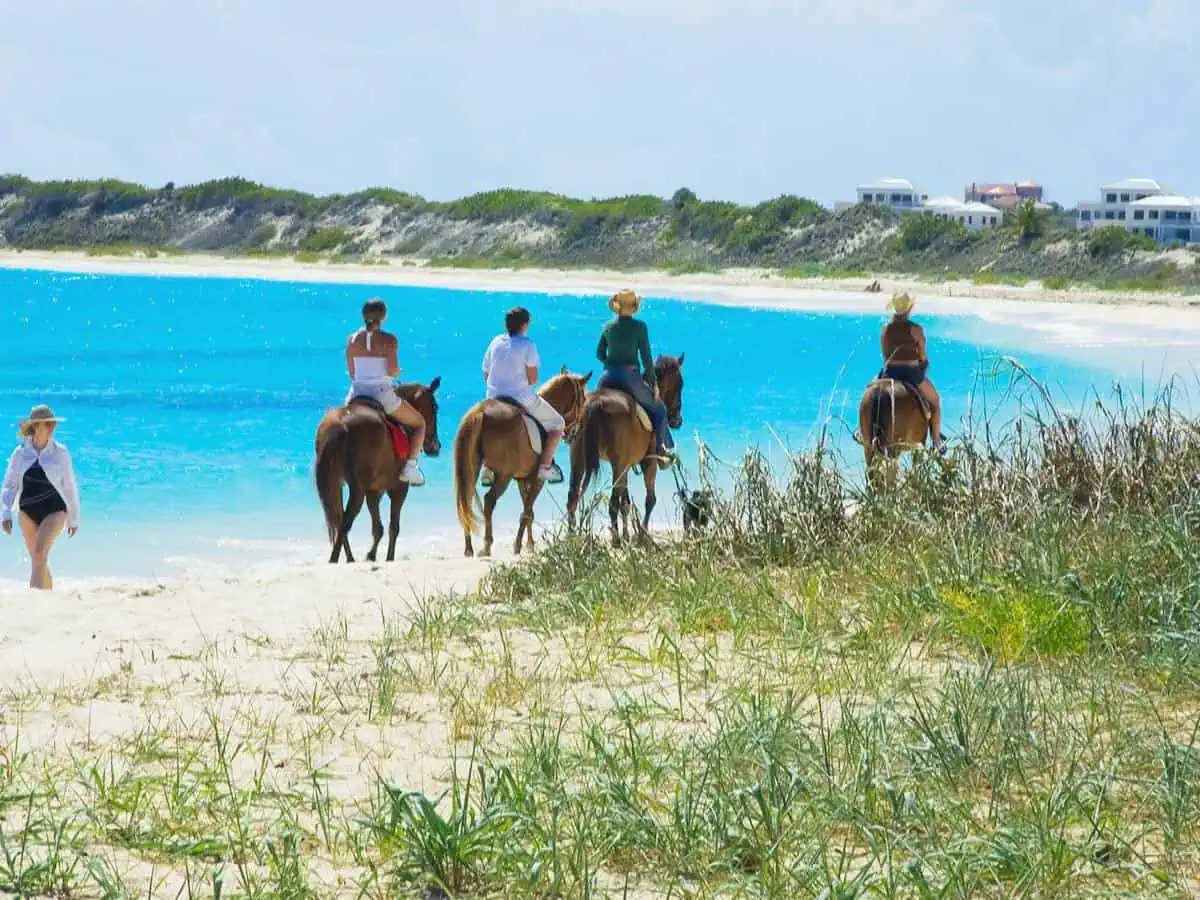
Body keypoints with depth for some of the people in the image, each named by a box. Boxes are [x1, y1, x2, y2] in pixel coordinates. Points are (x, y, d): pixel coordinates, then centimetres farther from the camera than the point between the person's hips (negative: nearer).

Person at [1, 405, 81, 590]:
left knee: (39, 555, -20)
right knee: (39, 560, 10)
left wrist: (74, 518, 12)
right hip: (27, 512, 3)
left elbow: (69, 486, 7)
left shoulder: (60, 452, -1)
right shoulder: (20, 453, 2)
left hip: (54, 510, -3)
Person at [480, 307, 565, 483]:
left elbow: (485, 375, 9)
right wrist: (524, 382, 8)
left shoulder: (496, 342, 5)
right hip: (522, 399, -6)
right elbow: (533, 379, -12)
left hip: (494, 398, 6)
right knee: (557, 424, 11)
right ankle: (545, 467, 2)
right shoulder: (528, 345, -12)